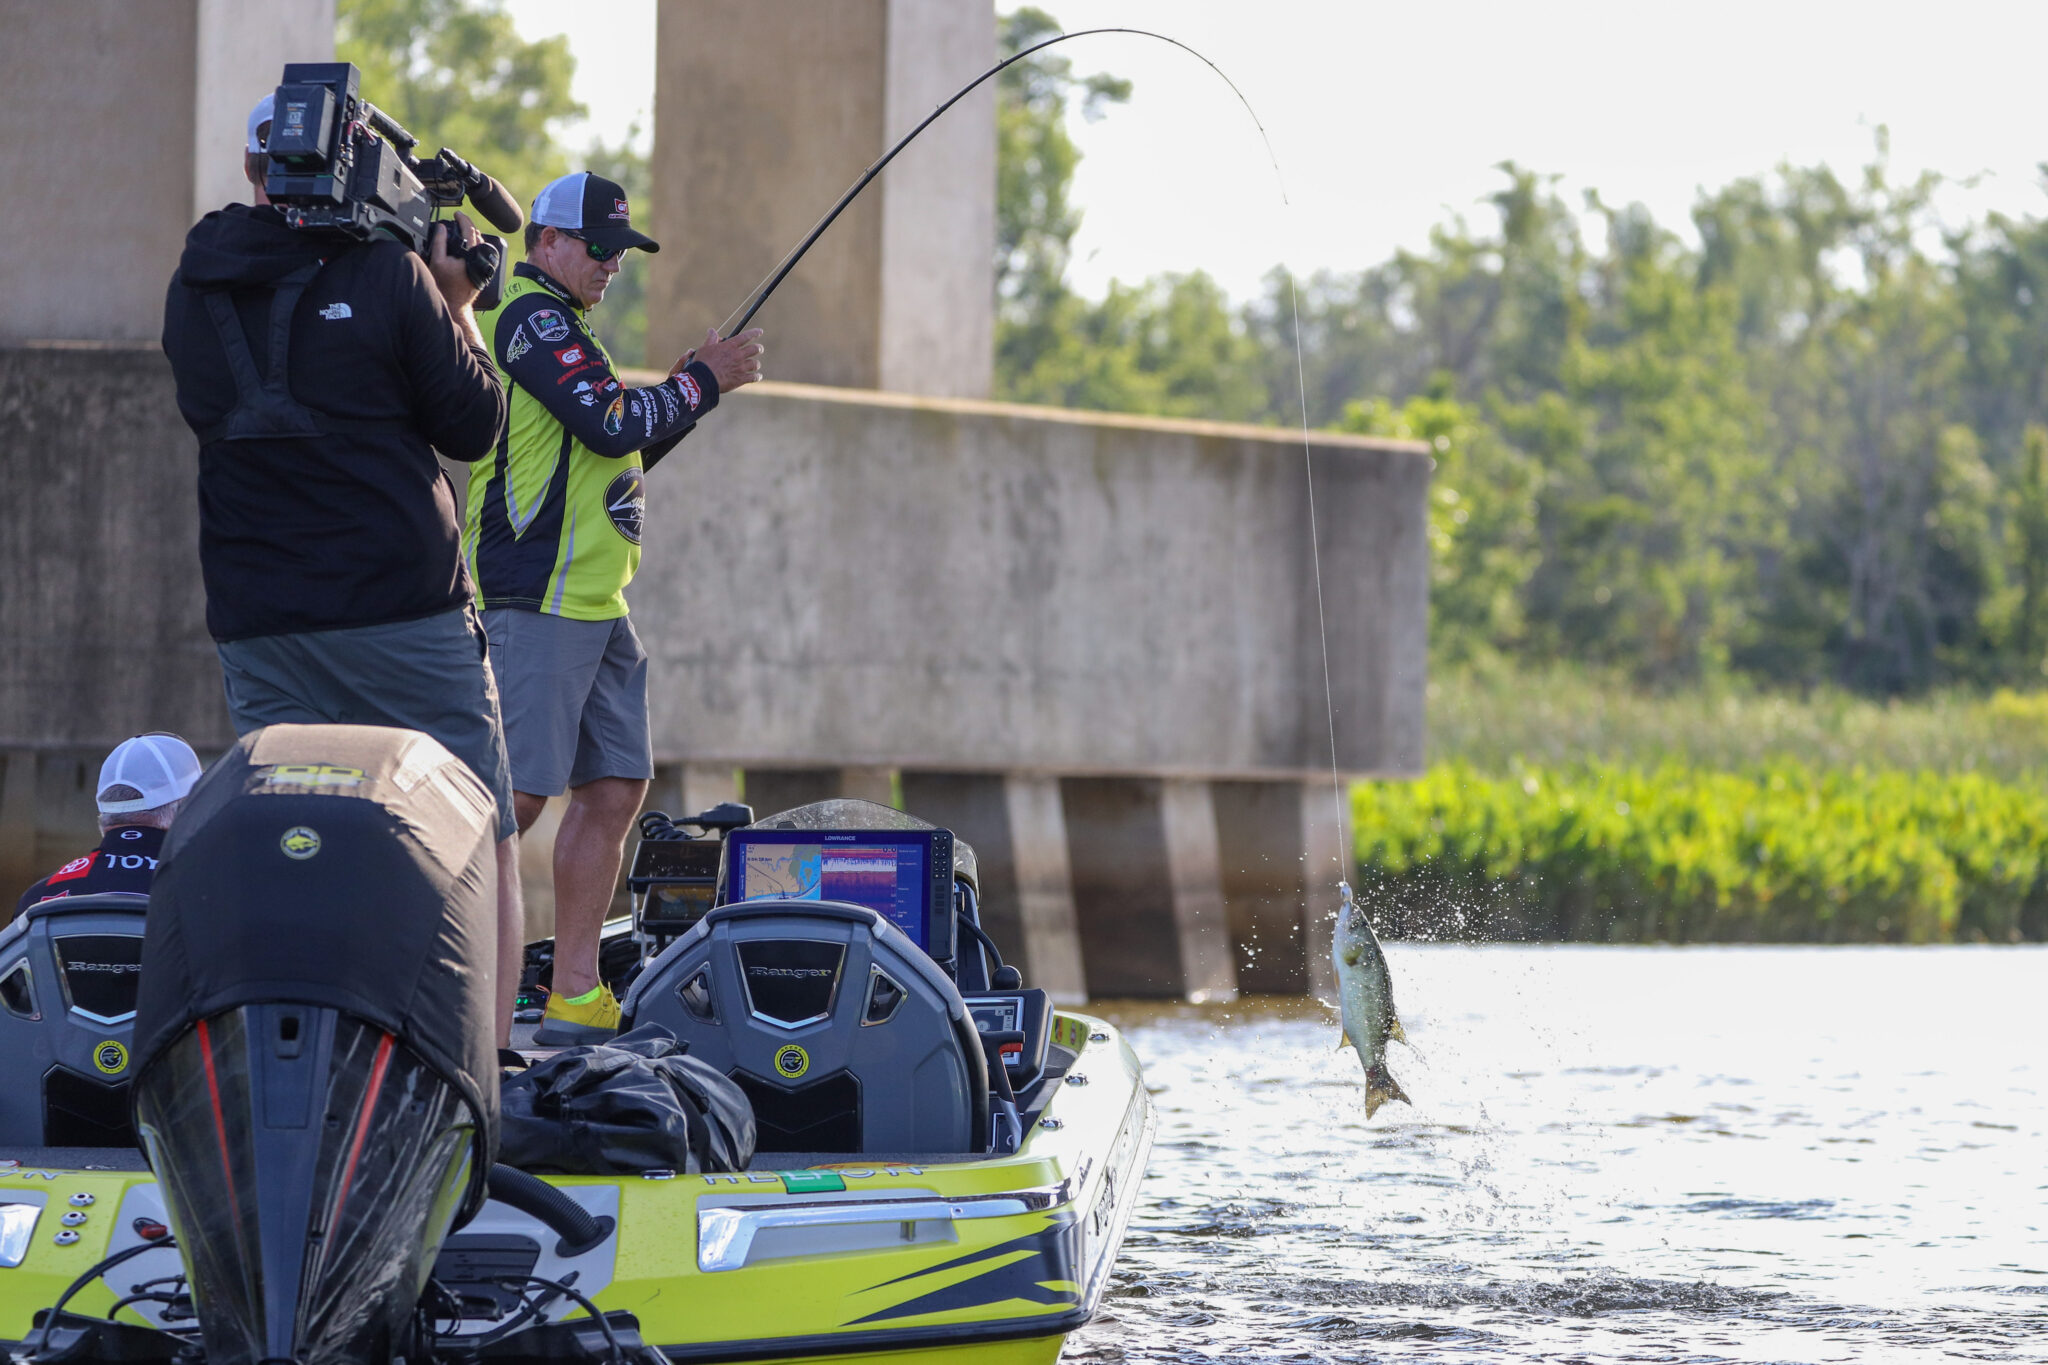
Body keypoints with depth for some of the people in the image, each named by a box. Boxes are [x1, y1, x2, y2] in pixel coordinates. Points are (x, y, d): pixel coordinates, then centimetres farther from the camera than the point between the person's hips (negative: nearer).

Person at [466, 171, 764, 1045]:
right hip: (540, 601, -10)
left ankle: (575, 999, 9)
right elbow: (612, 423, -19)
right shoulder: (530, 318, -9)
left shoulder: (553, 326, 23)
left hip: (595, 604, 10)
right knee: (518, 794, -13)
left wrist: (692, 386, 15)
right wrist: (703, 381, -5)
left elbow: (616, 451, 28)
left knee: (614, 790, 7)